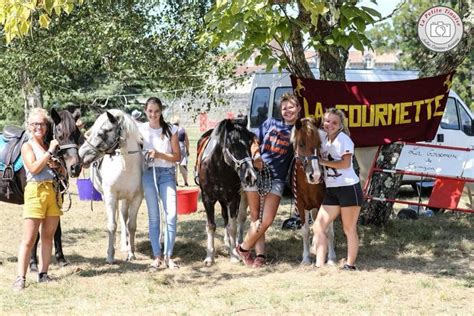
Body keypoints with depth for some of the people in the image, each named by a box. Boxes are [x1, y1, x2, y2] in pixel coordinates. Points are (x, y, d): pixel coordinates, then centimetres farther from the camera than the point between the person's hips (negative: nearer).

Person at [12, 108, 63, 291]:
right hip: (36, 191, -5)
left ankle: (43, 274, 13)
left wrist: (57, 164, -5)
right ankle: (20, 277, -7)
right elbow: (34, 168, -16)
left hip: (54, 191, 6)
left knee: (48, 236, 7)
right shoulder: (27, 146, 0)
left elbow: (64, 172, 16)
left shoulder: (49, 146, 15)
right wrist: (50, 151, -13)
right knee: (29, 239, -7)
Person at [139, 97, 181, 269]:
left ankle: (168, 255, 2)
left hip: (167, 174, 0)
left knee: (171, 214, -8)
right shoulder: (141, 129, 3)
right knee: (153, 216, 4)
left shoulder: (171, 130, 1)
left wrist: (159, 154, -14)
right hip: (149, 173, 0)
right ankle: (157, 255, 10)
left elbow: (177, 156, 0)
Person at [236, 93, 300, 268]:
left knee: (267, 220, -10)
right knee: (255, 218, 4)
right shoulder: (271, 123, 8)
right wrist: (256, 155, -9)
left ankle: (243, 248, 7)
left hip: (276, 179, -1)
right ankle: (260, 255, 12)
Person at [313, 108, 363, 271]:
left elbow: (345, 163, -19)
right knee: (318, 227, 0)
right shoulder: (324, 139, 12)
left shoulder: (343, 139, -9)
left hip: (349, 188, -8)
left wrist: (322, 162, -16)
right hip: (331, 190, 8)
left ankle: (350, 264, 11)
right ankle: (320, 264, 1)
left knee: (349, 229, 2)